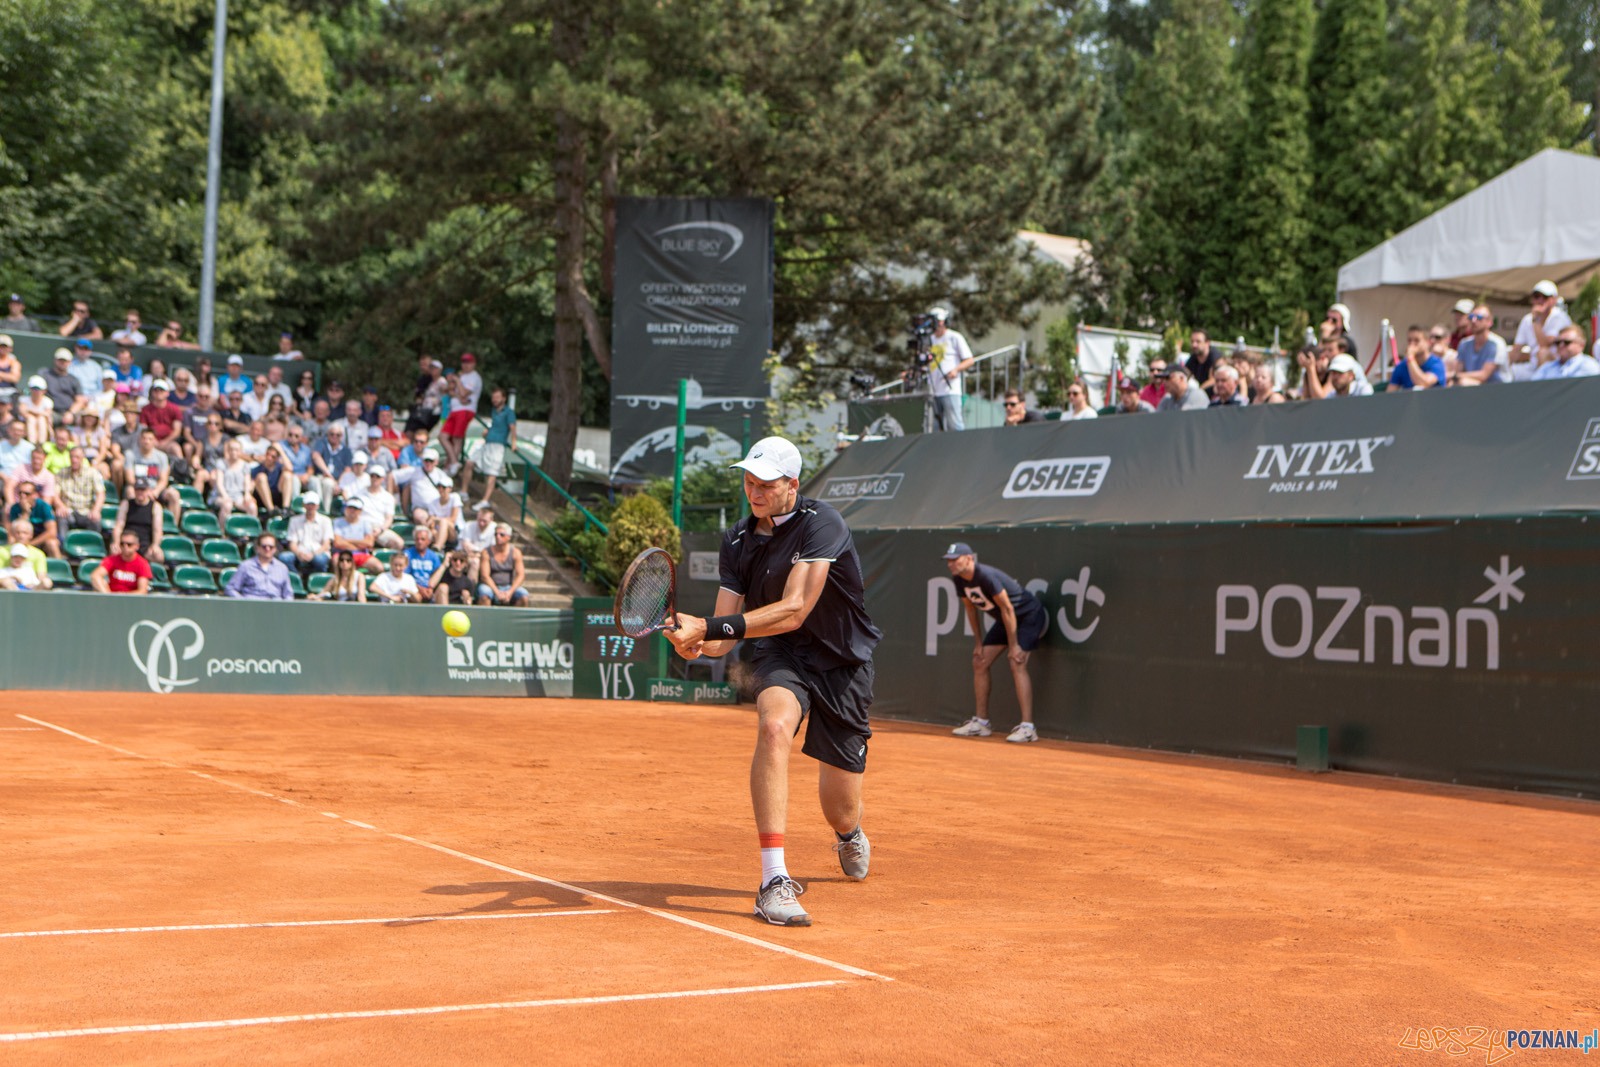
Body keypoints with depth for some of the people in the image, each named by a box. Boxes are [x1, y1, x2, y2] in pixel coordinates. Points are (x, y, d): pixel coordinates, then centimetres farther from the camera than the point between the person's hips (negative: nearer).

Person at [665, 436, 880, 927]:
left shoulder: (821, 524, -21)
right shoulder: (737, 542, -4)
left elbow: (794, 611, -31)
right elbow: (726, 627, -5)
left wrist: (710, 627, -37)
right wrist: (698, 641, -30)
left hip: (844, 663, -2)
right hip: (782, 656, 2)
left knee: (841, 811, 3)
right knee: (775, 726, -35)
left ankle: (850, 836, 47)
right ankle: (774, 882, -34)